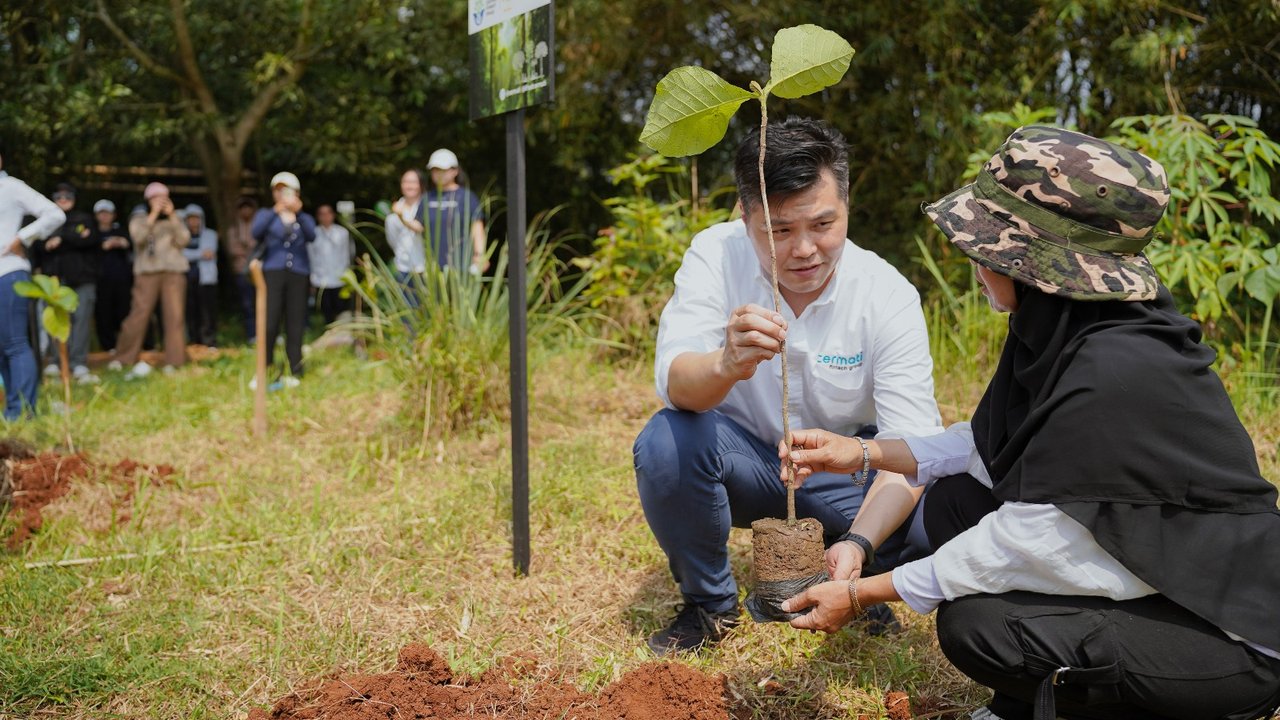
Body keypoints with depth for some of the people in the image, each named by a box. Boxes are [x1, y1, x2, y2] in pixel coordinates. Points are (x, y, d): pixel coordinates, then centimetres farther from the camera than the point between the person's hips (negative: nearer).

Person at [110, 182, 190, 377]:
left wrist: (172, 215, -6)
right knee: (138, 314, -8)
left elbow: (183, 240, -1)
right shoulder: (139, 218, 9)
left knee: (175, 316, -6)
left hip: (174, 271, 2)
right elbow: (139, 237, -11)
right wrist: (154, 214, -13)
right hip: (147, 272, -2)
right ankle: (123, 358, 4)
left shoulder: (174, 219, 15)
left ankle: (173, 362, -1)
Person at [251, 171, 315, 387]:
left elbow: (311, 236, -7)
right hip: (273, 272, -1)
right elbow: (256, 232, -10)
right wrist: (275, 212, -25)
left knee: (295, 325, 0)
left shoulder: (305, 218, 16)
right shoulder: (266, 214, 12)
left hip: (299, 274, 1)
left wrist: (298, 213, -23)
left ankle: (295, 372, 3)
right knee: (269, 323, -11)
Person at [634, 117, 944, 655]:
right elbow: (674, 382, -31)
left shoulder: (888, 296, -20)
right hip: (744, 459, 0)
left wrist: (859, 543, -45)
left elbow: (910, 447, -26)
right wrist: (728, 365, -56)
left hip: (843, 470, 0)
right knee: (664, 444, -31)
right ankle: (709, 602, -2)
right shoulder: (715, 255, -19)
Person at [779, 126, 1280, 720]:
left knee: (973, 624, -22)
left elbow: (1028, 544, -25)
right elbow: (998, 447, 9)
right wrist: (864, 453, 3)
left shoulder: (1114, 376, -31)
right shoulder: (1058, 334, -4)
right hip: (1154, 575, 9)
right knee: (955, 502, 3)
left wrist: (861, 595, -16)